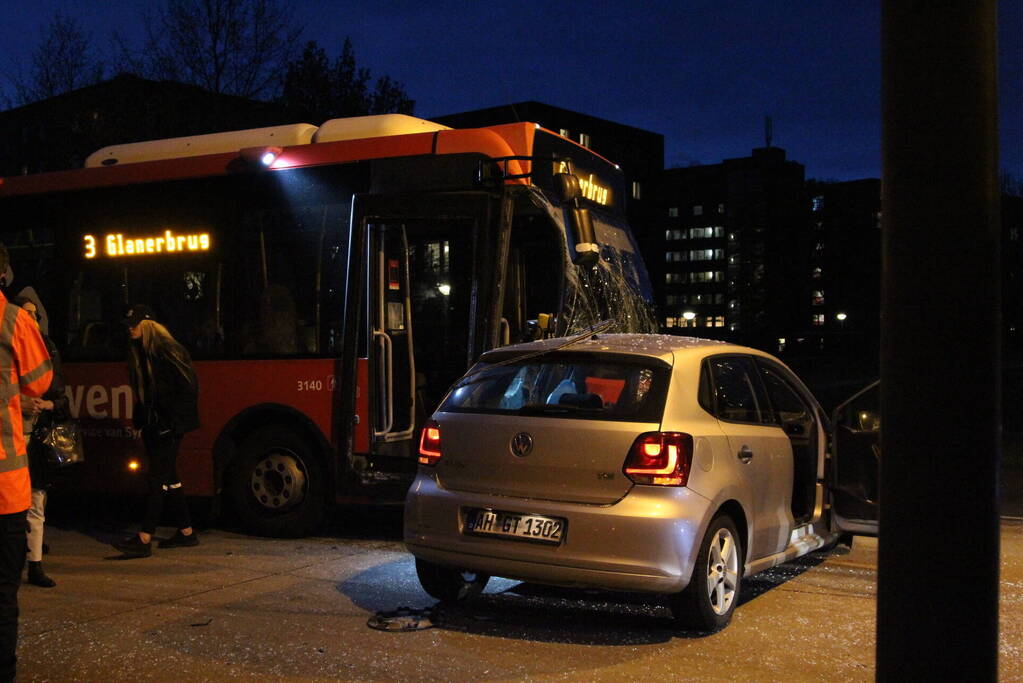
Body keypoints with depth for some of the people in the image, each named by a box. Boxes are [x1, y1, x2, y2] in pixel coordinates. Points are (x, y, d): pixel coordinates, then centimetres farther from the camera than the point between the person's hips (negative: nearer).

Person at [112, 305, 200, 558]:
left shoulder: (168, 350, -12)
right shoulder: (138, 352, 13)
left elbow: (189, 386, -13)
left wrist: (175, 419, -16)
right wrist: (141, 421, 12)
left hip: (170, 426, -9)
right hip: (153, 425, 9)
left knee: (157, 478, -11)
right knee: (169, 478, 12)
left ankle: (144, 539, -15)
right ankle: (186, 532, 20)